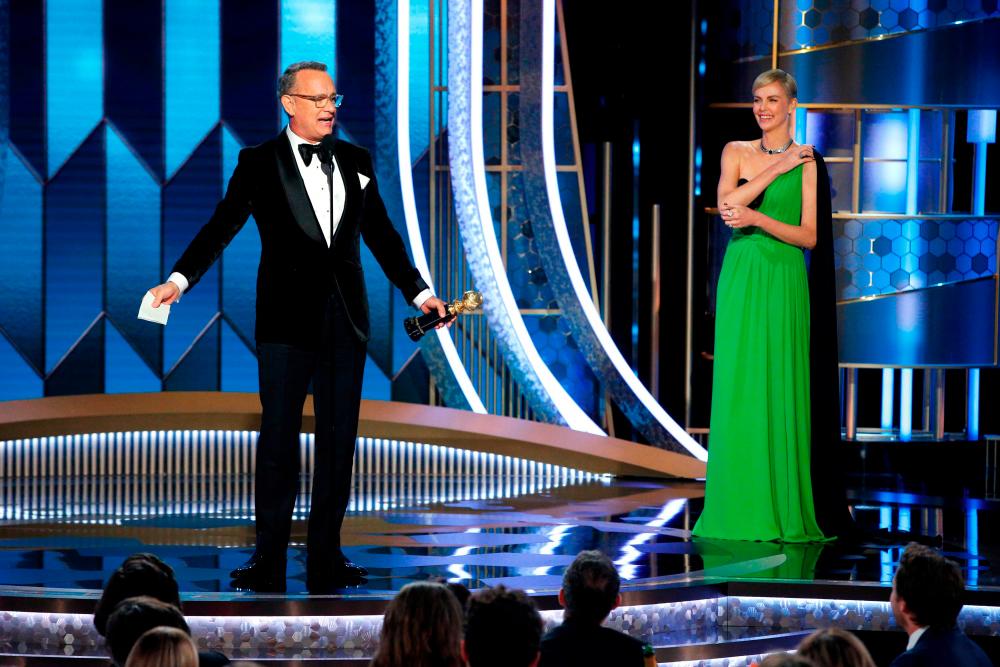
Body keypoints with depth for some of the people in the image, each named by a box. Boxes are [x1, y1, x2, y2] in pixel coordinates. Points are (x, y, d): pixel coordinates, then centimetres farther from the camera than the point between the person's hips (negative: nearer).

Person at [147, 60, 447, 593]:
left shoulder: (355, 161, 12)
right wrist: (179, 279, -19)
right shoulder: (259, 163, 1)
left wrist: (418, 292, 14)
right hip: (287, 319, -4)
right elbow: (221, 227, -6)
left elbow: (381, 235, 18)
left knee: (339, 437, 6)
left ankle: (326, 554, 12)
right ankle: (269, 556, 2)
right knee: (279, 435, -3)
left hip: (344, 319, 4)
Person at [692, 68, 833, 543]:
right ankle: (740, 507, 2)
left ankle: (781, 508, 3)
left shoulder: (805, 161, 3)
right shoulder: (736, 152, 9)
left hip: (784, 281, -2)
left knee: (780, 391, -3)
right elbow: (727, 203, -8)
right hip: (741, 278, 2)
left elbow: (809, 236, -3)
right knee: (737, 388, -2)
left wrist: (756, 218, -15)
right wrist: (777, 167, -9)